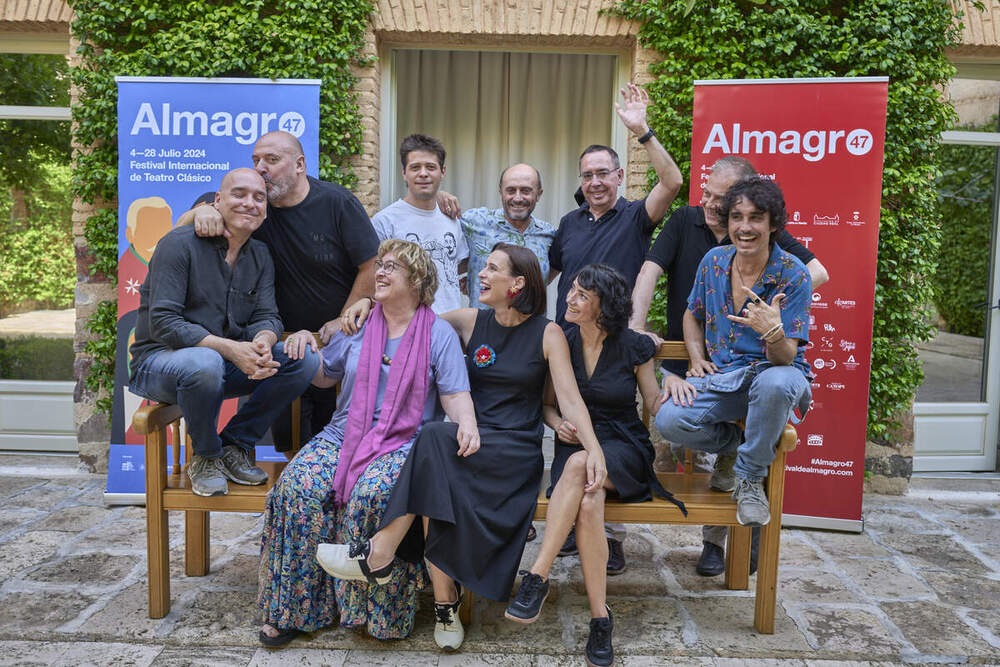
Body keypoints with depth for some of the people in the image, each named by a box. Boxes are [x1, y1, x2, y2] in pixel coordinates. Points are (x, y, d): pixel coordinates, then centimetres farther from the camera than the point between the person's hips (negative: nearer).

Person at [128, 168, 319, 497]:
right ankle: (206, 457, -11)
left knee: (304, 359, -13)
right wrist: (229, 348, -31)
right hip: (160, 360, -6)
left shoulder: (260, 255, 8)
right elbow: (162, 324, -20)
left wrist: (262, 343, -26)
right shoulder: (179, 244, -13)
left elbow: (267, 316, 0)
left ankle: (234, 445, -2)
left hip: (228, 361, 6)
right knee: (204, 363, -41)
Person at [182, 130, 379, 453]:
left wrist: (344, 322, -11)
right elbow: (183, 225, 3)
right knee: (287, 432, 2)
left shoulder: (337, 202, -10)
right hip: (287, 339, 3)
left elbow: (372, 267, -10)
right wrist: (203, 211, -21)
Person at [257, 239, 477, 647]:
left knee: (372, 494, -33)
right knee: (296, 487, -22)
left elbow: (455, 393, -3)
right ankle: (292, 609, -10)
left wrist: (467, 425, -23)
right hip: (344, 434, 4)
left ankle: (379, 611, -15)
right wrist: (304, 342, 7)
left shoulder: (439, 334, 5)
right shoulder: (358, 326, 17)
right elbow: (324, 375, 25)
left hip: (405, 442, -4)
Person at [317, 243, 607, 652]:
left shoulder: (547, 334, 2)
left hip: (516, 452, -3)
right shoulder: (471, 322, 12)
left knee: (436, 441, -31)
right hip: (468, 437, 3)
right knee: (440, 479, -31)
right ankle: (445, 603, -19)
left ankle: (380, 552, -27)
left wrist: (594, 448, -20)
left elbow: (569, 399, -5)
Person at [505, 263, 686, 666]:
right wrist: (557, 422, -8)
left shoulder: (634, 347, 0)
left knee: (580, 463, -38)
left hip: (622, 449, -2)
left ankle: (538, 577, -34)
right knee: (587, 503, -35)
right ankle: (600, 617, -29)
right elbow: (547, 404, 14)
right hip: (574, 447, 2)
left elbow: (655, 405, 7)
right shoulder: (561, 342, 5)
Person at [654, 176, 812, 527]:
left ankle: (750, 478, -15)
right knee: (669, 420, -25)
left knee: (776, 383, -42)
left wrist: (773, 331, -38)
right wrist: (697, 359, 4)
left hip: (771, 370, -3)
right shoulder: (714, 261, 2)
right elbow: (693, 315, 20)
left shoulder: (793, 275, -11)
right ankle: (739, 442, 9)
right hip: (721, 375, 4)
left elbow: (785, 357, -15)